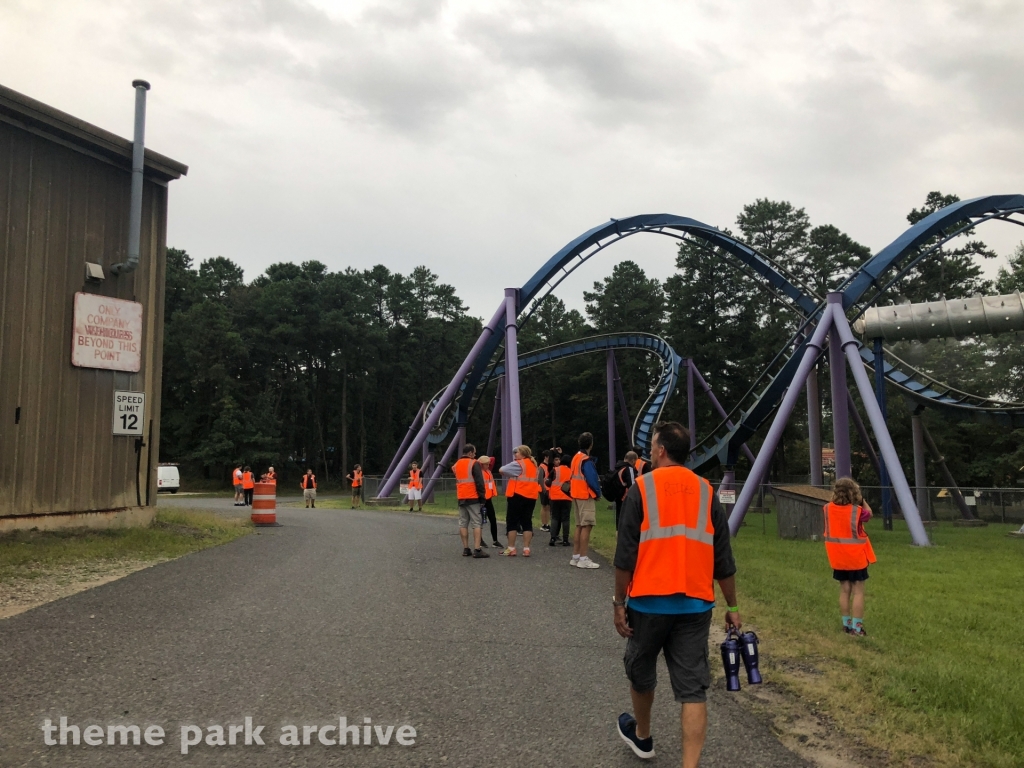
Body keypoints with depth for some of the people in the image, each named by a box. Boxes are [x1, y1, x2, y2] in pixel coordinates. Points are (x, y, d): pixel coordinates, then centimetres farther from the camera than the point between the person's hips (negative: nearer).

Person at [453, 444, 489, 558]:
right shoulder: (474, 463, -7)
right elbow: (479, 482, -11)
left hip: (461, 498, 7)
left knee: (463, 523, 6)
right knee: (477, 523, -6)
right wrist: (482, 496, -8)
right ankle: (477, 550, -12)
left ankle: (466, 549, 6)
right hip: (473, 497, -7)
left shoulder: (457, 464, 16)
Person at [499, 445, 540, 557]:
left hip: (517, 495, -7)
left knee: (512, 522, 2)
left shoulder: (518, 464, -10)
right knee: (527, 522, 8)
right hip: (531, 496, 7)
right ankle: (526, 549, 4)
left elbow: (502, 470, -13)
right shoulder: (533, 464, 14)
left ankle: (511, 549, 2)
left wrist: (510, 474, 5)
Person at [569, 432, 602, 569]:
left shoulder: (576, 457, 11)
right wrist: (598, 493, -5)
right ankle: (583, 559, -10)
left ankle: (576, 557, 16)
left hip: (577, 495, 9)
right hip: (586, 496, -9)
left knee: (580, 526, 14)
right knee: (587, 526, -8)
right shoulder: (586, 460, -16)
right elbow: (592, 479, -20)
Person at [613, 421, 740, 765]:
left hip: (650, 601, -2)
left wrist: (619, 601, 0)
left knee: (641, 671, 21)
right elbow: (723, 559, 7)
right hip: (695, 604, 2)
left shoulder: (642, 487, -5)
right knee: (693, 689, 3)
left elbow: (626, 553, -8)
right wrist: (732, 606, 14)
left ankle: (641, 736, 42)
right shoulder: (705, 491, 6)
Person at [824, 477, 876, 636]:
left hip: (839, 557, 4)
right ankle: (857, 627, 2)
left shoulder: (828, 508, -7)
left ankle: (846, 624, 17)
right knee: (858, 591, 3)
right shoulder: (857, 510, -17)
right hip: (856, 556, -4)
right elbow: (869, 514, 3)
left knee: (844, 590, 13)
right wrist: (862, 500, 5)